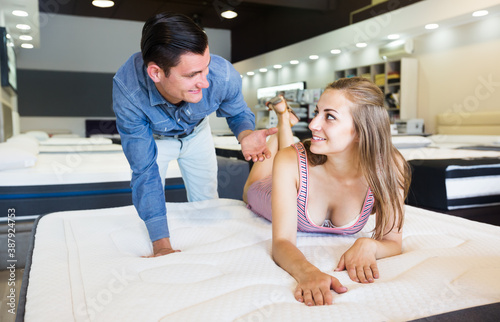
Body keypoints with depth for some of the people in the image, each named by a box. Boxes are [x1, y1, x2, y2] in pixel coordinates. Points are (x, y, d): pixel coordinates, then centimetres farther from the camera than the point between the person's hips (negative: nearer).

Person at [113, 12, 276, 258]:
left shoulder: (223, 75, -39)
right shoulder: (127, 90, -42)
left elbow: (237, 113, -13)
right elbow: (145, 171, -35)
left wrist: (245, 135, -39)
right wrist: (161, 245, -38)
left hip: (196, 133, 2)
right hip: (153, 137, -1)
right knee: (146, 202, -3)